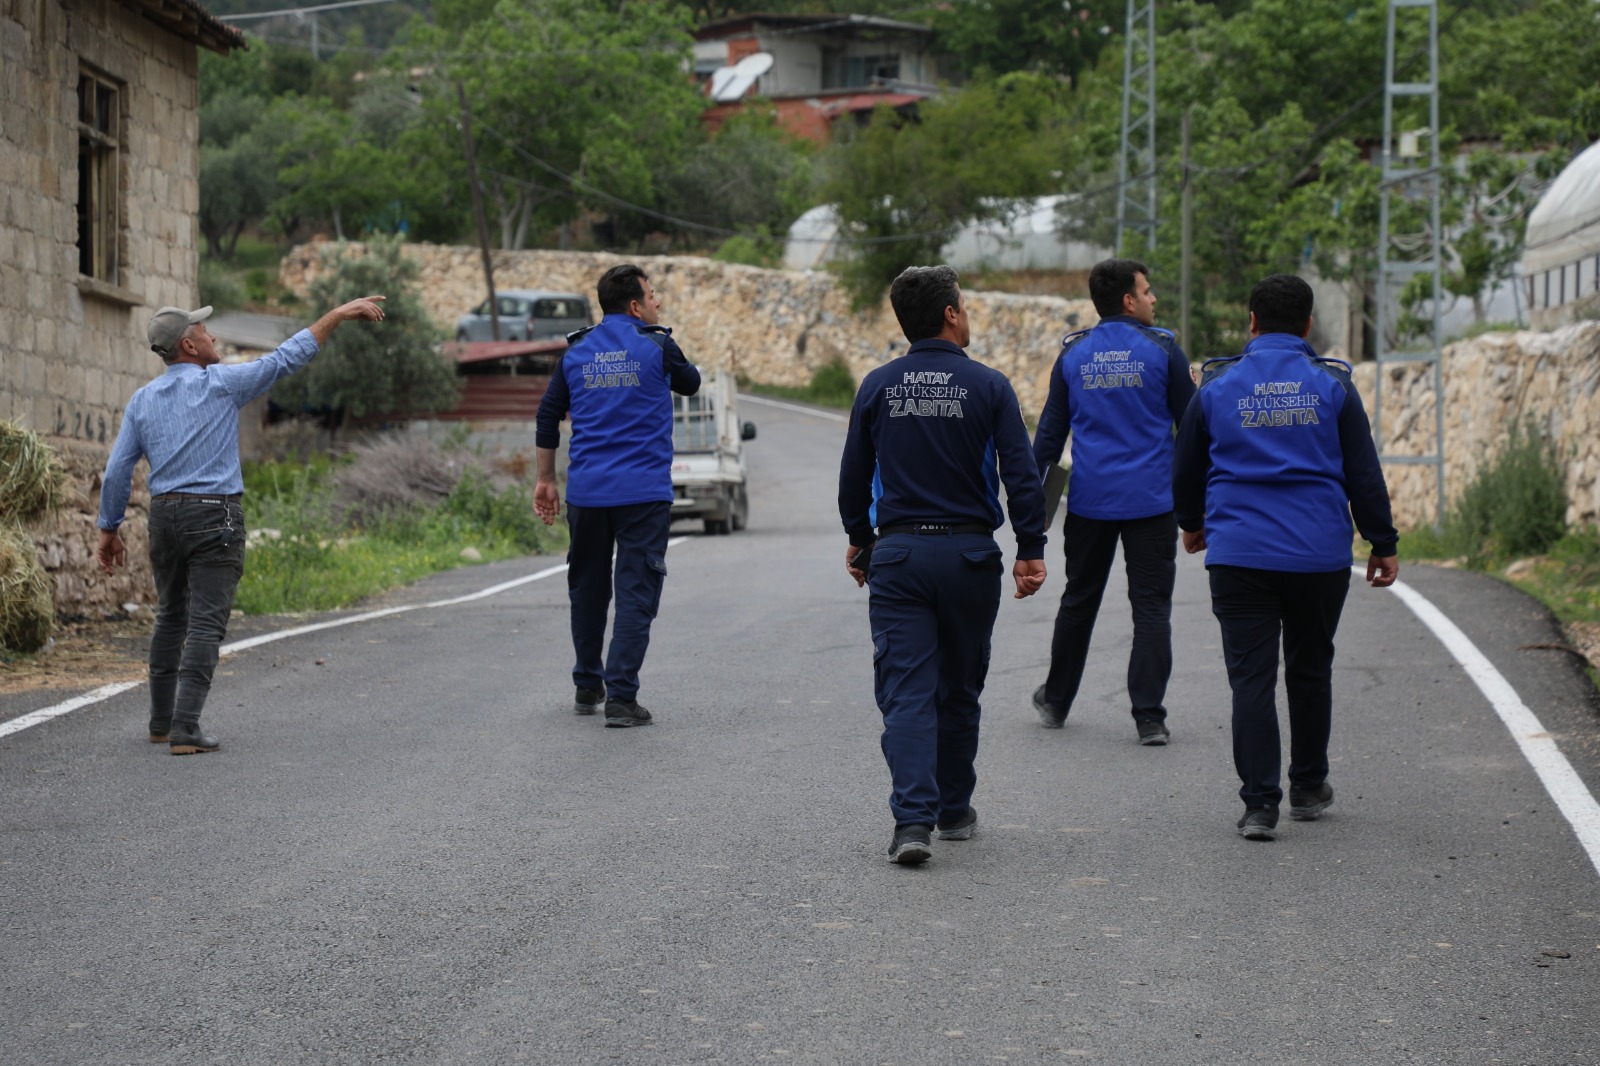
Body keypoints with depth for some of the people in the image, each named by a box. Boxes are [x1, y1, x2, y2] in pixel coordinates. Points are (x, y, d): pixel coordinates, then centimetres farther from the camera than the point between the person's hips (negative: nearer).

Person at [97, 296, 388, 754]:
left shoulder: (143, 400, 8)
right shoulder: (221, 383, -6)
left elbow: (117, 471, 7)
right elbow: (287, 358, -3)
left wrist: (109, 529, 15)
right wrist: (339, 314, 3)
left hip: (165, 515, 6)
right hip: (215, 517, -6)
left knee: (171, 618, 19)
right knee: (206, 623, -7)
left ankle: (161, 721, 24)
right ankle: (185, 729, -15)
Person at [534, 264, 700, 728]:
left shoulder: (576, 353, 8)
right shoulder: (655, 346, -4)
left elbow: (547, 417, 11)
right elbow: (690, 384, 15)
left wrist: (545, 480, 19)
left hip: (586, 492, 4)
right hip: (643, 492, -4)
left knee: (587, 586, 18)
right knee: (636, 592, -2)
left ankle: (587, 687, 28)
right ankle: (621, 697, -10)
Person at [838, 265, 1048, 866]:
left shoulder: (877, 387, 2)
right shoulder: (988, 387, -4)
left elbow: (853, 475, 9)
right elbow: (1021, 474, -7)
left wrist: (859, 539, 23)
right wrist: (1031, 550, -1)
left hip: (898, 555, 0)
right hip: (970, 555, 0)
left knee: (906, 689, -4)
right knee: (959, 688, 15)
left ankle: (913, 818, -18)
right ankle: (954, 810, 27)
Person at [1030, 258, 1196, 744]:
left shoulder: (1073, 353, 5)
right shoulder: (1162, 348, -4)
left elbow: (1051, 429, 8)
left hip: (1089, 500, 3)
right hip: (1151, 499, -3)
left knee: (1079, 600, 16)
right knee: (1151, 606, 0)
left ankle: (1056, 702, 28)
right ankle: (1149, 717, -5)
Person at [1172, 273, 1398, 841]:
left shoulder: (1217, 386, 3)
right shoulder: (1333, 385, 1)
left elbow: (1186, 469, 13)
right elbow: (1364, 473, 1)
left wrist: (1192, 524, 32)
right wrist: (1383, 545, 10)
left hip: (1239, 555, -1)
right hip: (1320, 554, 1)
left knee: (1251, 678, -1)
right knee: (1310, 670, 17)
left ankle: (1259, 804, -9)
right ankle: (1308, 788, 28)